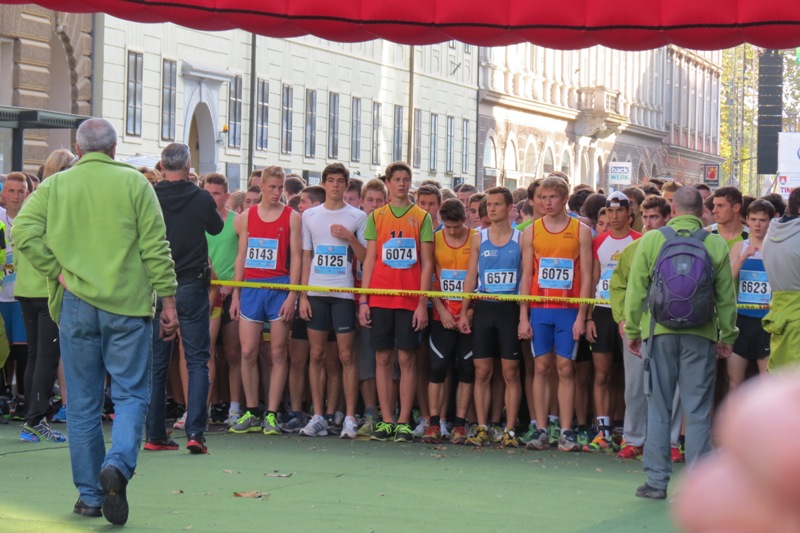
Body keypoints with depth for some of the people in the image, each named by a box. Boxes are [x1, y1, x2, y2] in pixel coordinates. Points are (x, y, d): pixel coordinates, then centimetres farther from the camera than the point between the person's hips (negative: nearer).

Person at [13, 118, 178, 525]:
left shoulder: (54, 186, 6)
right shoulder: (134, 183, 1)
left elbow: (24, 232, -8)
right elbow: (155, 248, -2)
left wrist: (57, 273, -2)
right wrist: (168, 301, 1)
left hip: (76, 306, 2)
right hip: (128, 304, -2)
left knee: (83, 402, 9)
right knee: (131, 393, 3)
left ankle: (90, 495, 11)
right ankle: (118, 463, -23)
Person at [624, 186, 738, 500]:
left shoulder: (651, 241, -1)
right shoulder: (717, 245, -1)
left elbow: (636, 291, 1)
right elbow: (726, 297, 4)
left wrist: (633, 330, 10)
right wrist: (727, 336, 13)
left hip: (660, 332, 0)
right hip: (700, 334, 0)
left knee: (658, 409, 6)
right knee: (698, 411, 3)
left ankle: (657, 480, 6)